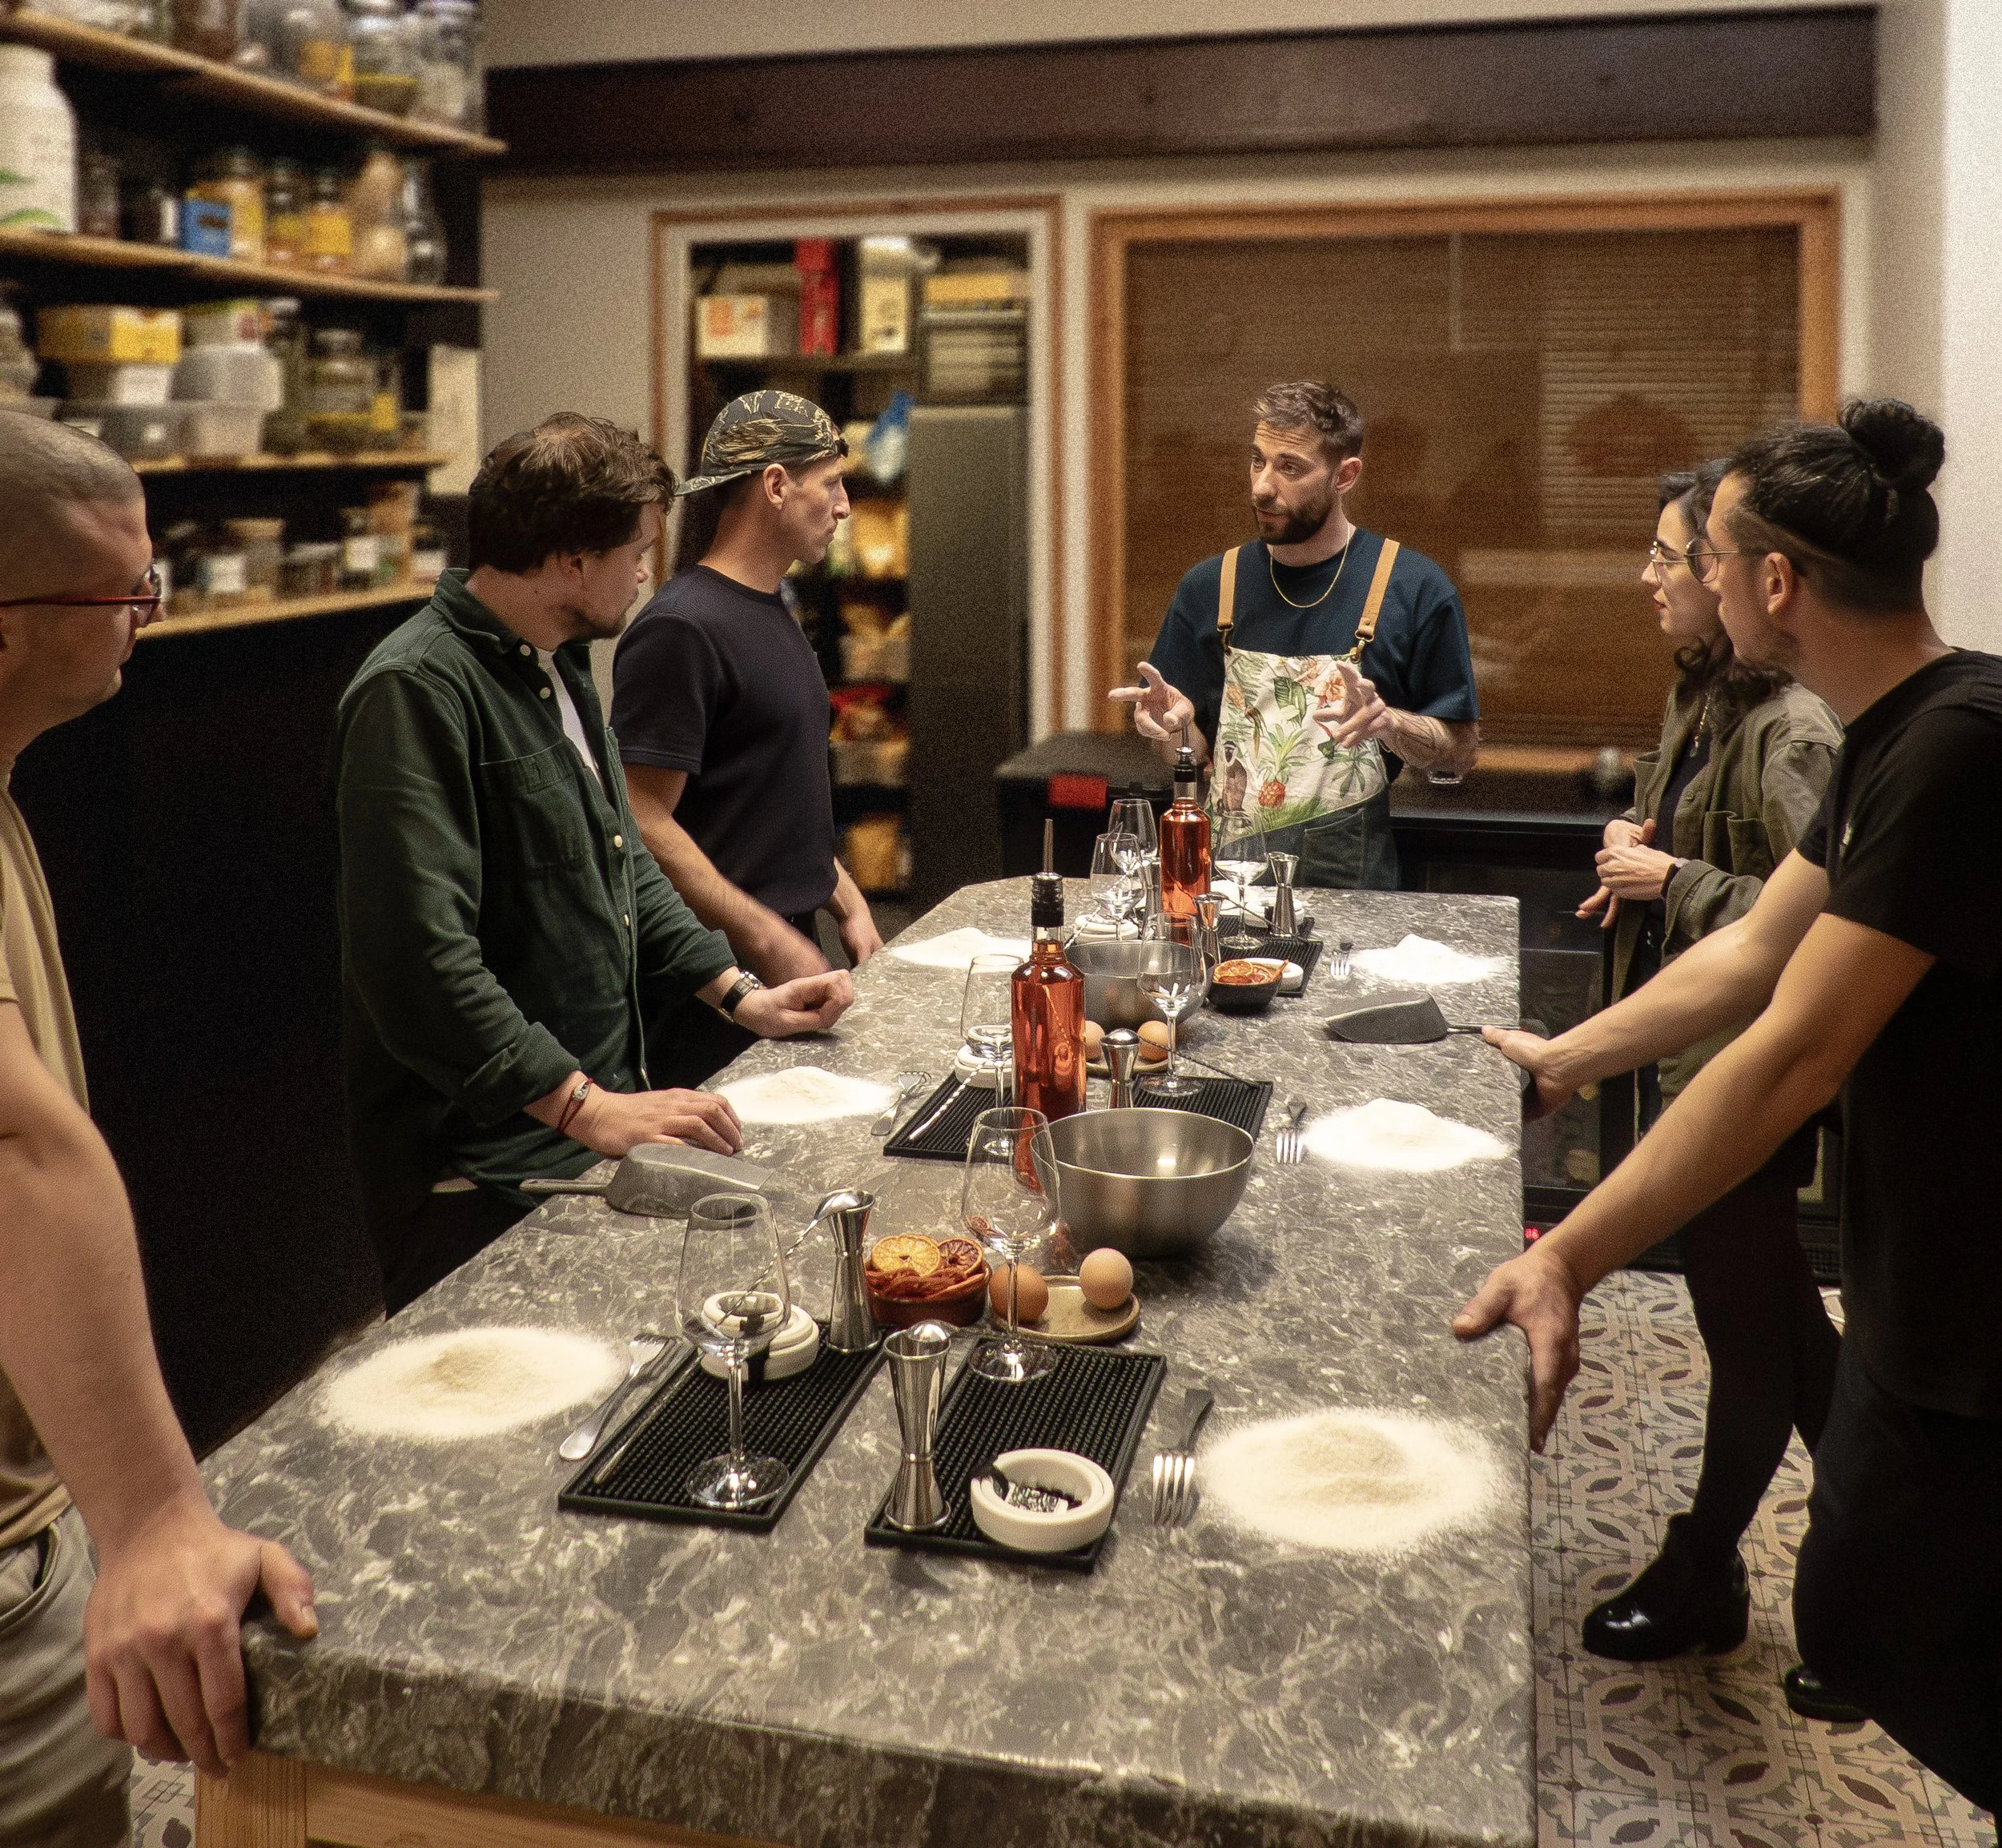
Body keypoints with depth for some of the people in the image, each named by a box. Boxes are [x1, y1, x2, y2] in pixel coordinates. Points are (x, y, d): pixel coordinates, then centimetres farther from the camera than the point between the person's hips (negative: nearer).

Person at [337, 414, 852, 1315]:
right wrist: (587, 1107, -28)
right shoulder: (419, 691, -19)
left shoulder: (560, 668, 14)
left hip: (589, 1138, 9)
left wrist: (737, 991, 14)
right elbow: (421, 960, -27)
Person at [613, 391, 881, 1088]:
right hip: (718, 978, -9)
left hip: (789, 951, 9)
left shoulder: (773, 611, 14)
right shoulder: (681, 628, -16)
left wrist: (847, 903, 12)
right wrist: (767, 940, -20)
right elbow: (643, 825, -21)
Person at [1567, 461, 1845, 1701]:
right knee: (1778, 1320, 20)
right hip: (1685, 1052, 10)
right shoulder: (1706, 697, 8)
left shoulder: (1793, 731, -22)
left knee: (1748, 1330, 7)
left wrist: (1674, 883, -20)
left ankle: (1701, 1583, 24)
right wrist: (1640, 854, 4)